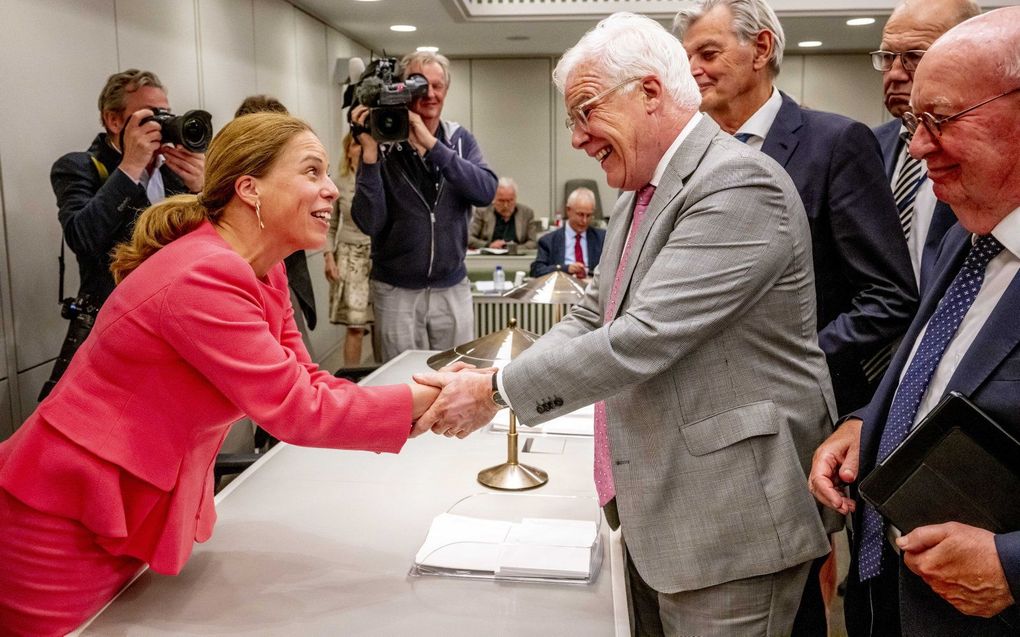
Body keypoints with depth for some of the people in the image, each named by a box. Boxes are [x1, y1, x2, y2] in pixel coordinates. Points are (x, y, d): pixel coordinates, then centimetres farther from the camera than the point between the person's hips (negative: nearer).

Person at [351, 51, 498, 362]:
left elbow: (486, 192, -16)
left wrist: (430, 144, -22)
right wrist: (370, 153, -22)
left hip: (453, 288, 2)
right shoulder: (383, 144, -5)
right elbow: (369, 223, -15)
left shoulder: (460, 139, 3)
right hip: (396, 291, -2)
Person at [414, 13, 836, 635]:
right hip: (654, 513, 9)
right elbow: (592, 319, 12)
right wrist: (490, 383, -3)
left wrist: (498, 392, -17)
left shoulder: (739, 184, -19)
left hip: (729, 521, -8)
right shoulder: (638, 197, 12)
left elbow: (644, 339, -26)